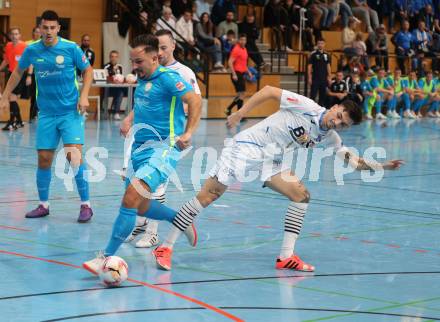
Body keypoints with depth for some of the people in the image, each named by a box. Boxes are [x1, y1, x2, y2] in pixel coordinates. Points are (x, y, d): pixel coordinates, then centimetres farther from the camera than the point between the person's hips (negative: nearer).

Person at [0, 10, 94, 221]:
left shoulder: (71, 48, -9)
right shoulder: (32, 50, -1)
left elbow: (88, 70, 3)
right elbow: (18, 72, 17)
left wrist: (84, 96, -9)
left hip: (71, 111, -3)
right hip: (47, 114, 3)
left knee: (74, 156, -14)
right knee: (44, 159, 4)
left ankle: (86, 205, -3)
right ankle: (43, 205, 20)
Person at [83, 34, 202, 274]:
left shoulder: (167, 77, -10)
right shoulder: (142, 79, 14)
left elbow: (195, 100, -20)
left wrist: (188, 133, -28)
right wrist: (128, 120, 14)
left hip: (163, 148, -9)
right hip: (140, 148, 10)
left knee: (131, 199, -22)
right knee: (141, 208, 16)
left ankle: (107, 257, -18)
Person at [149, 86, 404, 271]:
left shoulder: (329, 137, 4)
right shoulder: (306, 107, -15)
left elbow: (353, 160, 9)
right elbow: (269, 90, -12)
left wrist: (381, 166, -3)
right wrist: (241, 112, -15)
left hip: (271, 160, 7)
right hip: (247, 146, -7)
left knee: (302, 196, -7)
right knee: (208, 195, -13)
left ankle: (286, 257, -2)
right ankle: (166, 247, -5)